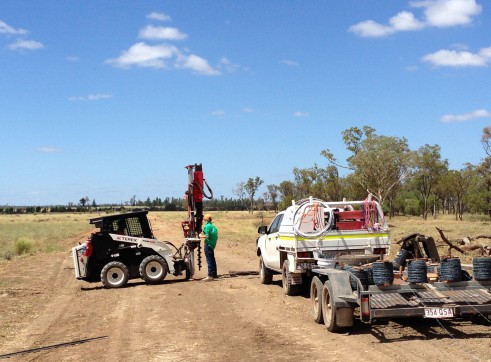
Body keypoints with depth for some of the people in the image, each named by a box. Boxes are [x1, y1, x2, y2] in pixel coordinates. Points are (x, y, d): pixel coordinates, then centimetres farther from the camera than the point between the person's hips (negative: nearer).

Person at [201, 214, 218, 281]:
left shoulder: (207, 226, -13)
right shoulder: (214, 227, 12)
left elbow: (207, 236, -21)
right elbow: (216, 237, 13)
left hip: (208, 244, -8)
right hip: (212, 245, 8)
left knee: (209, 260, -10)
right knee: (212, 260, 16)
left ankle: (210, 276, -13)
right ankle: (215, 274, 24)